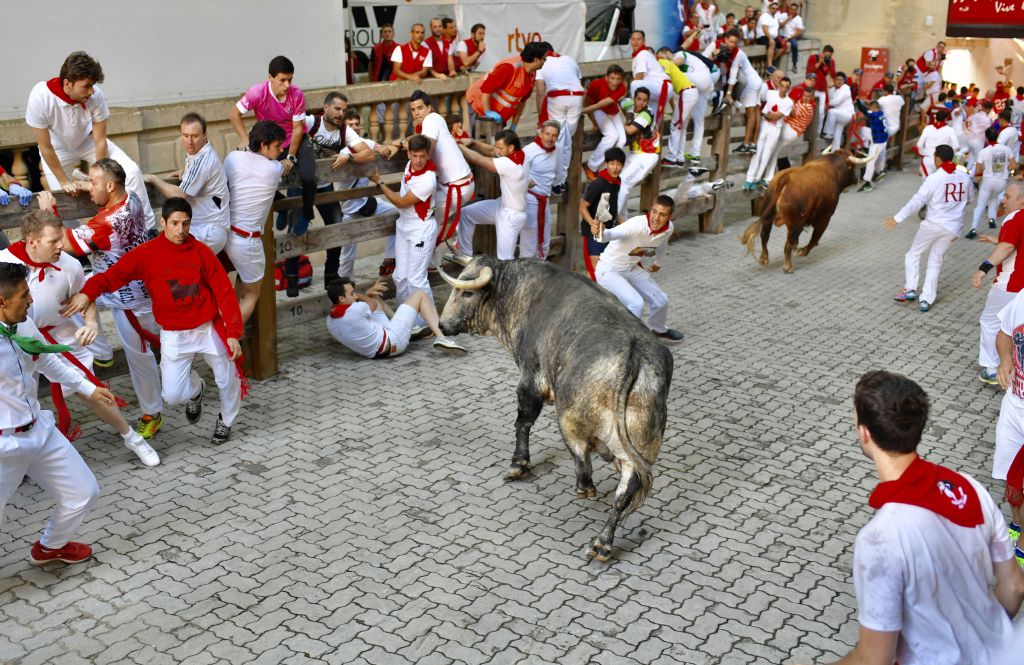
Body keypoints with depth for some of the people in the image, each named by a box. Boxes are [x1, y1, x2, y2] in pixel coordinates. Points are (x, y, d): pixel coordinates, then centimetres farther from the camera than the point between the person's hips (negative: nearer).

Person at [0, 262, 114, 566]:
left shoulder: (25, 326, -2)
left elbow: (47, 361, 19)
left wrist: (88, 388, 26)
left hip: (40, 432, 8)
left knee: (84, 494, 18)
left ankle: (50, 546, 47)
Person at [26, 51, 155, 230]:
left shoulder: (96, 95, -30)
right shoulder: (40, 98, -34)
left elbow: (100, 141, -18)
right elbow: (46, 148, -23)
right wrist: (64, 181, -16)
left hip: (88, 140, 1)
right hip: (58, 148, -1)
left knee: (132, 171, -14)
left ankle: (148, 228, -3)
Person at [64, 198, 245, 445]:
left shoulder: (201, 251, -7)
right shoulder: (146, 254, -10)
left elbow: (224, 292, -6)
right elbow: (111, 275, -17)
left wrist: (233, 332, -9)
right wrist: (87, 293, -38)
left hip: (208, 329, 1)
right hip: (173, 335, 0)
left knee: (228, 381, 8)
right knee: (172, 395, -4)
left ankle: (226, 421, 41)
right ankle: (195, 389, 34)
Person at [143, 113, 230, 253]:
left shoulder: (203, 161, -22)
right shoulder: (197, 152, 9)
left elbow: (178, 195, -16)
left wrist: (153, 179, -4)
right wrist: (185, 173, 13)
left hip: (210, 232, -10)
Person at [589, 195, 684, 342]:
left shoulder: (668, 229, -11)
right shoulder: (637, 225, -34)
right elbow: (612, 233, -53)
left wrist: (657, 263, 31)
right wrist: (600, 232, -75)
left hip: (632, 269, 7)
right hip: (609, 271, -7)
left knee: (661, 300, 13)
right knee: (636, 304, -26)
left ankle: (658, 330, 44)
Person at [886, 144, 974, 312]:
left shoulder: (934, 178, -13)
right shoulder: (964, 176, 3)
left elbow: (917, 201, -16)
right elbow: (970, 198, 17)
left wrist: (897, 218, -14)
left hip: (934, 223, -4)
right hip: (953, 228, 4)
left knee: (913, 254, 14)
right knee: (935, 262, 11)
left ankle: (910, 289, 1)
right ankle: (926, 300, 5)